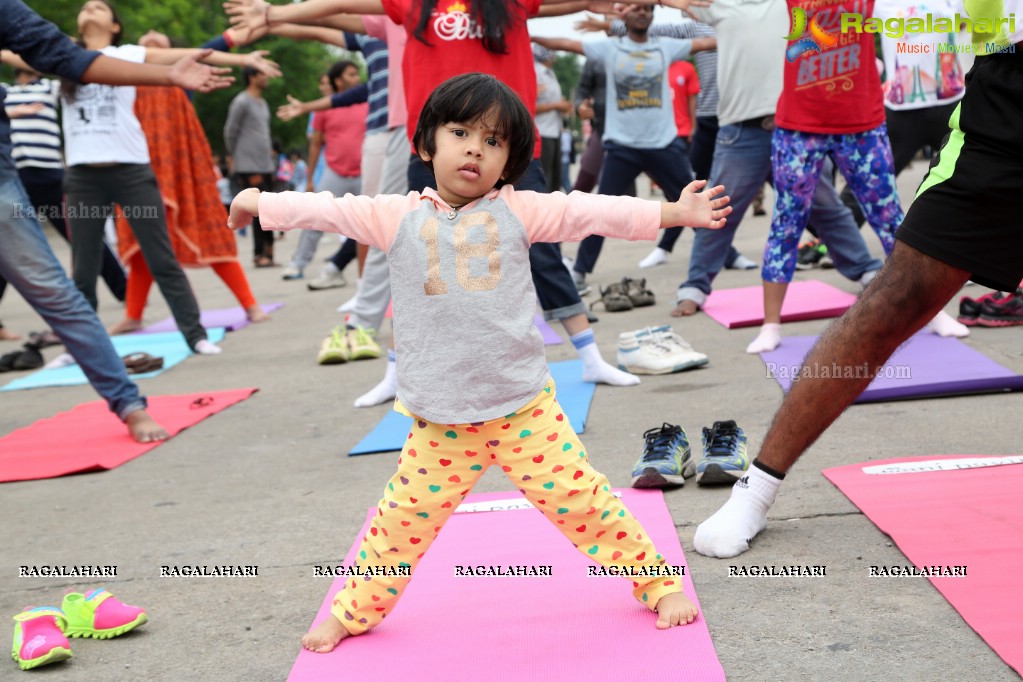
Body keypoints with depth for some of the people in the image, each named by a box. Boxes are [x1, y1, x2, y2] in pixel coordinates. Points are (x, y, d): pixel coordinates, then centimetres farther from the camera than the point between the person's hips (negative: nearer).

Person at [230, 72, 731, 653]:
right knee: (403, 522, 6)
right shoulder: (397, 217, 4)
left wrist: (676, 212, -4)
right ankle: (354, 611, 27)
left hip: (527, 408, -1)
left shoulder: (517, 211, 1)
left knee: (579, 499, 1)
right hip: (441, 423, 1)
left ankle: (658, 580, 19)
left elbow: (595, 211, -1)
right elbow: (326, 210, 10)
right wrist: (261, 203, 11)